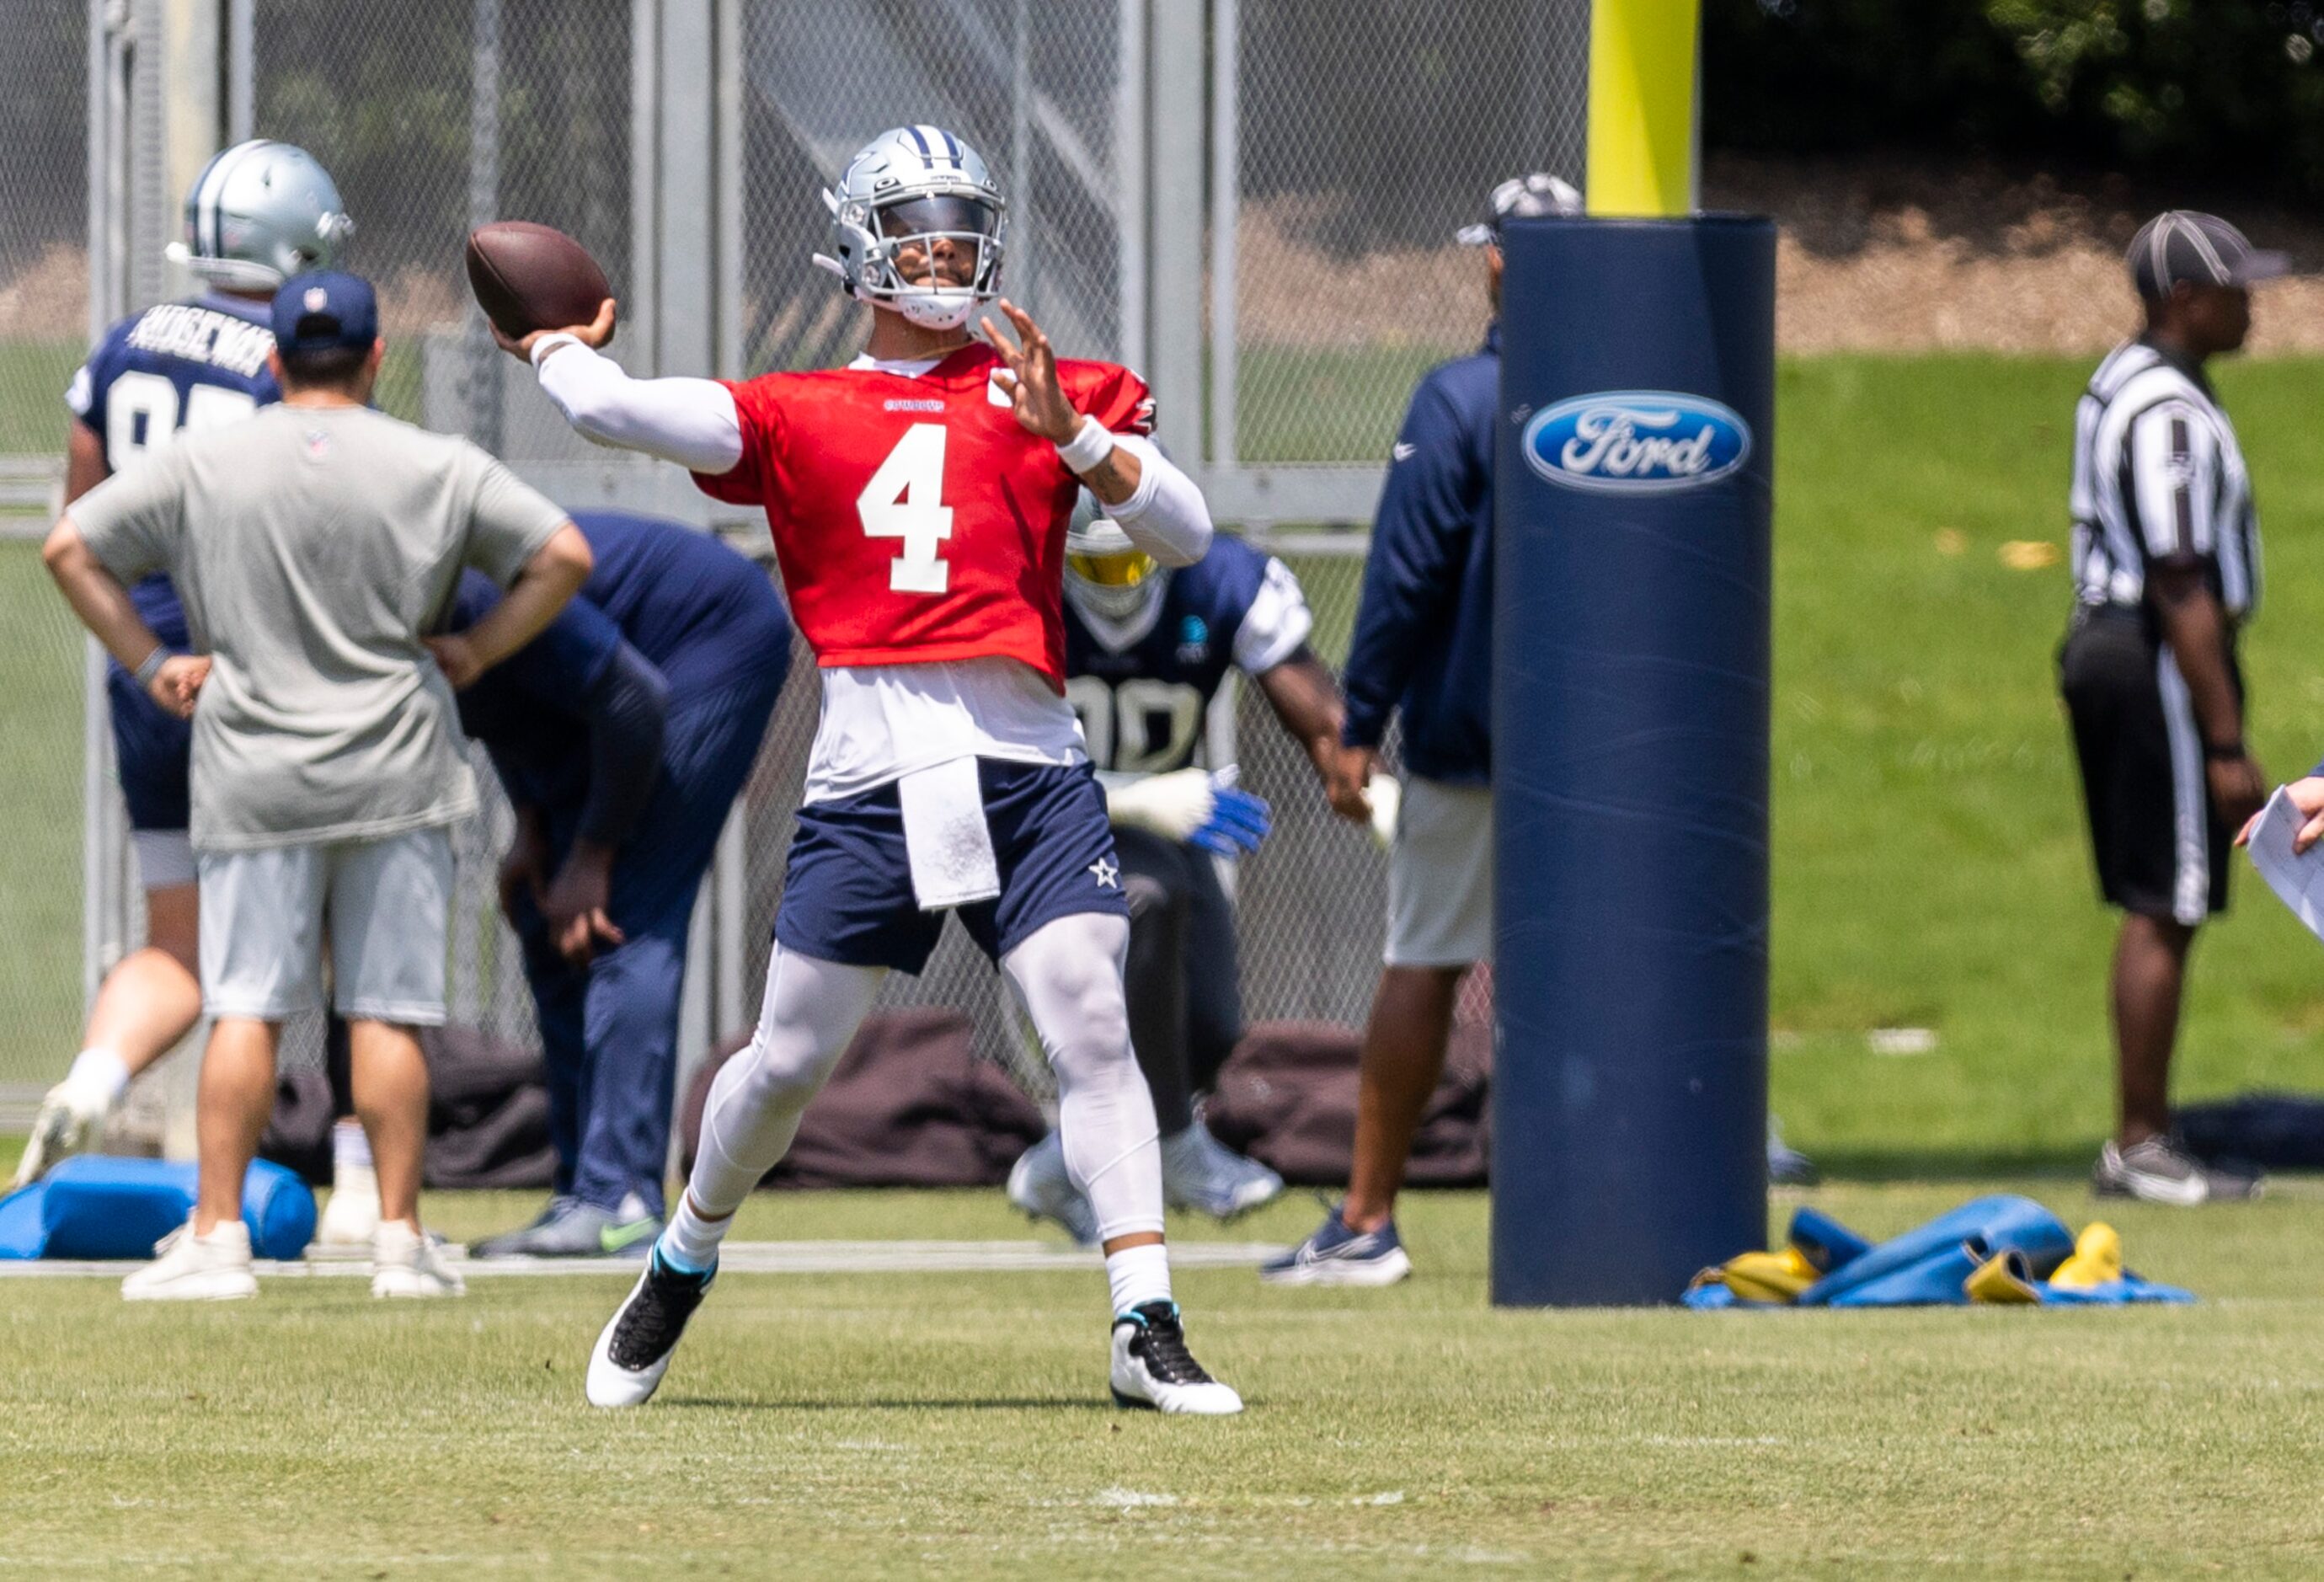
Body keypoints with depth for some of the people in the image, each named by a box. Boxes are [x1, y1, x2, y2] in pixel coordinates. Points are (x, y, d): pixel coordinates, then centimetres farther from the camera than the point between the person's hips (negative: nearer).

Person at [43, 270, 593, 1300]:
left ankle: (218, 1236, -3)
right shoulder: (438, 469, 0)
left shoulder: (204, 464, 2)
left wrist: (149, 663, 5)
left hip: (254, 779, 0)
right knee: (387, 1010, 3)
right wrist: (476, 651, 5)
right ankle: (400, 1238, 2)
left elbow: (70, 548, 2)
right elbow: (564, 555, -2)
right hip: (394, 771, 0)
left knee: (244, 1009, 1)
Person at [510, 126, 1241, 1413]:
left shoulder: (1049, 397, 14)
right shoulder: (797, 415, 13)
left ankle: (1146, 1329, -15)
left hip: (1027, 768, 0)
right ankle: (681, 1266, 30)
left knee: (1090, 1028, -13)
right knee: (788, 1060, 6)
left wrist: (1071, 434, -8)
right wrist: (552, 349, 25)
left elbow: (1185, 534, 4)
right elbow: (612, 410, 4)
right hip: (870, 774, 0)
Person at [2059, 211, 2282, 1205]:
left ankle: (2148, 1140, 18)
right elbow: (2183, 591, -23)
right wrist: (2227, 744, -22)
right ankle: (2137, 1149, -3)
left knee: (2155, 907, 14)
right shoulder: (2171, 412, -19)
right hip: (2164, 670, -10)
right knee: (2164, 909, -6)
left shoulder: (2119, 381, 14)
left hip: (2101, 645, 10)